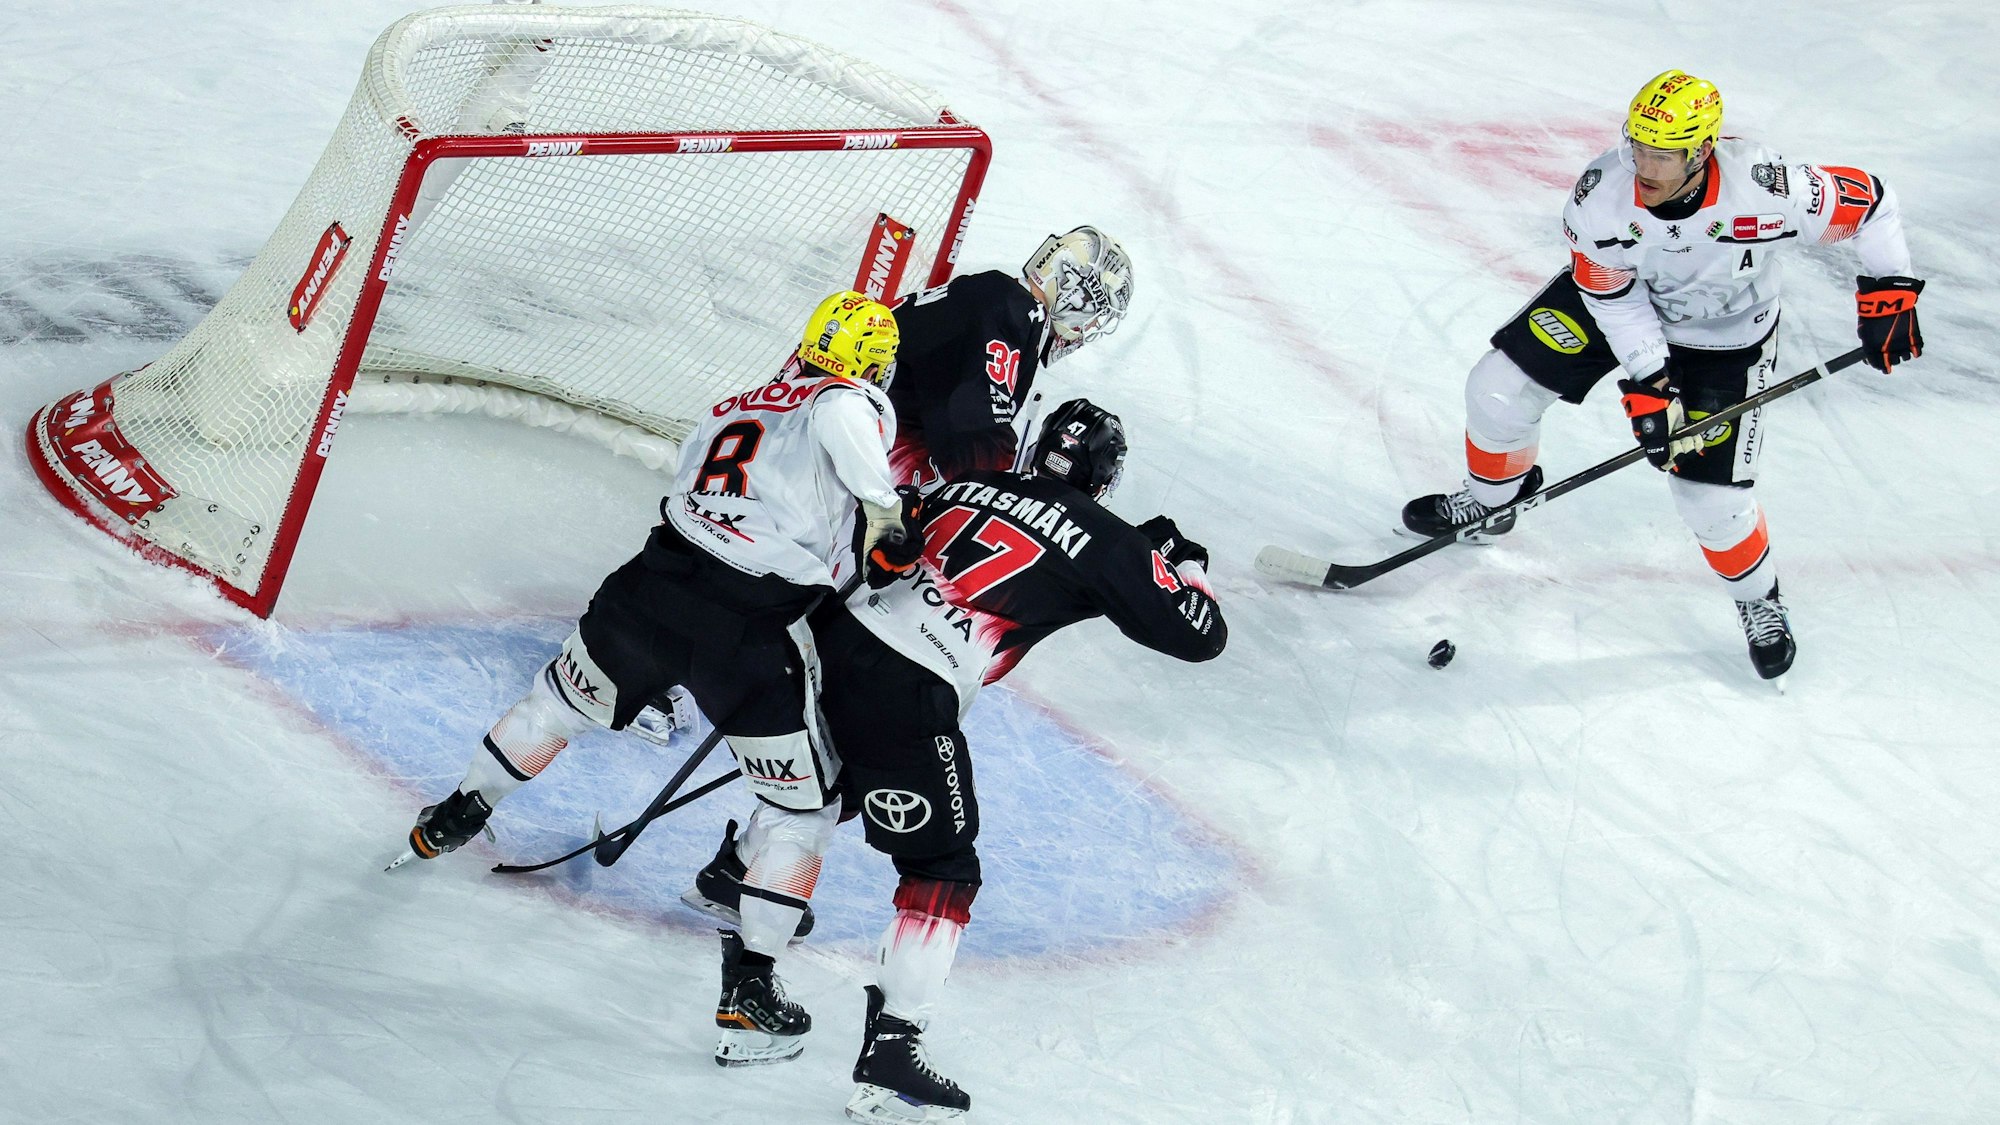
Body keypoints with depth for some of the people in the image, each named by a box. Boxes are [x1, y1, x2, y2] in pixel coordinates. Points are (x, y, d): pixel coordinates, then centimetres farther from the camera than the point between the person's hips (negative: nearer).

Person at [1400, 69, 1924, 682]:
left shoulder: (1766, 191, -39)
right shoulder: (1603, 192, -31)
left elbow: (1868, 201, -23)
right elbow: (1609, 292, -17)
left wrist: (1888, 292, -25)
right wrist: (1646, 382, -20)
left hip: (1724, 339, -2)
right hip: (1614, 295, 3)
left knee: (1712, 499, -8)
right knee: (1499, 389, -2)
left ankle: (1758, 600, 24)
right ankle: (1491, 499, 31)